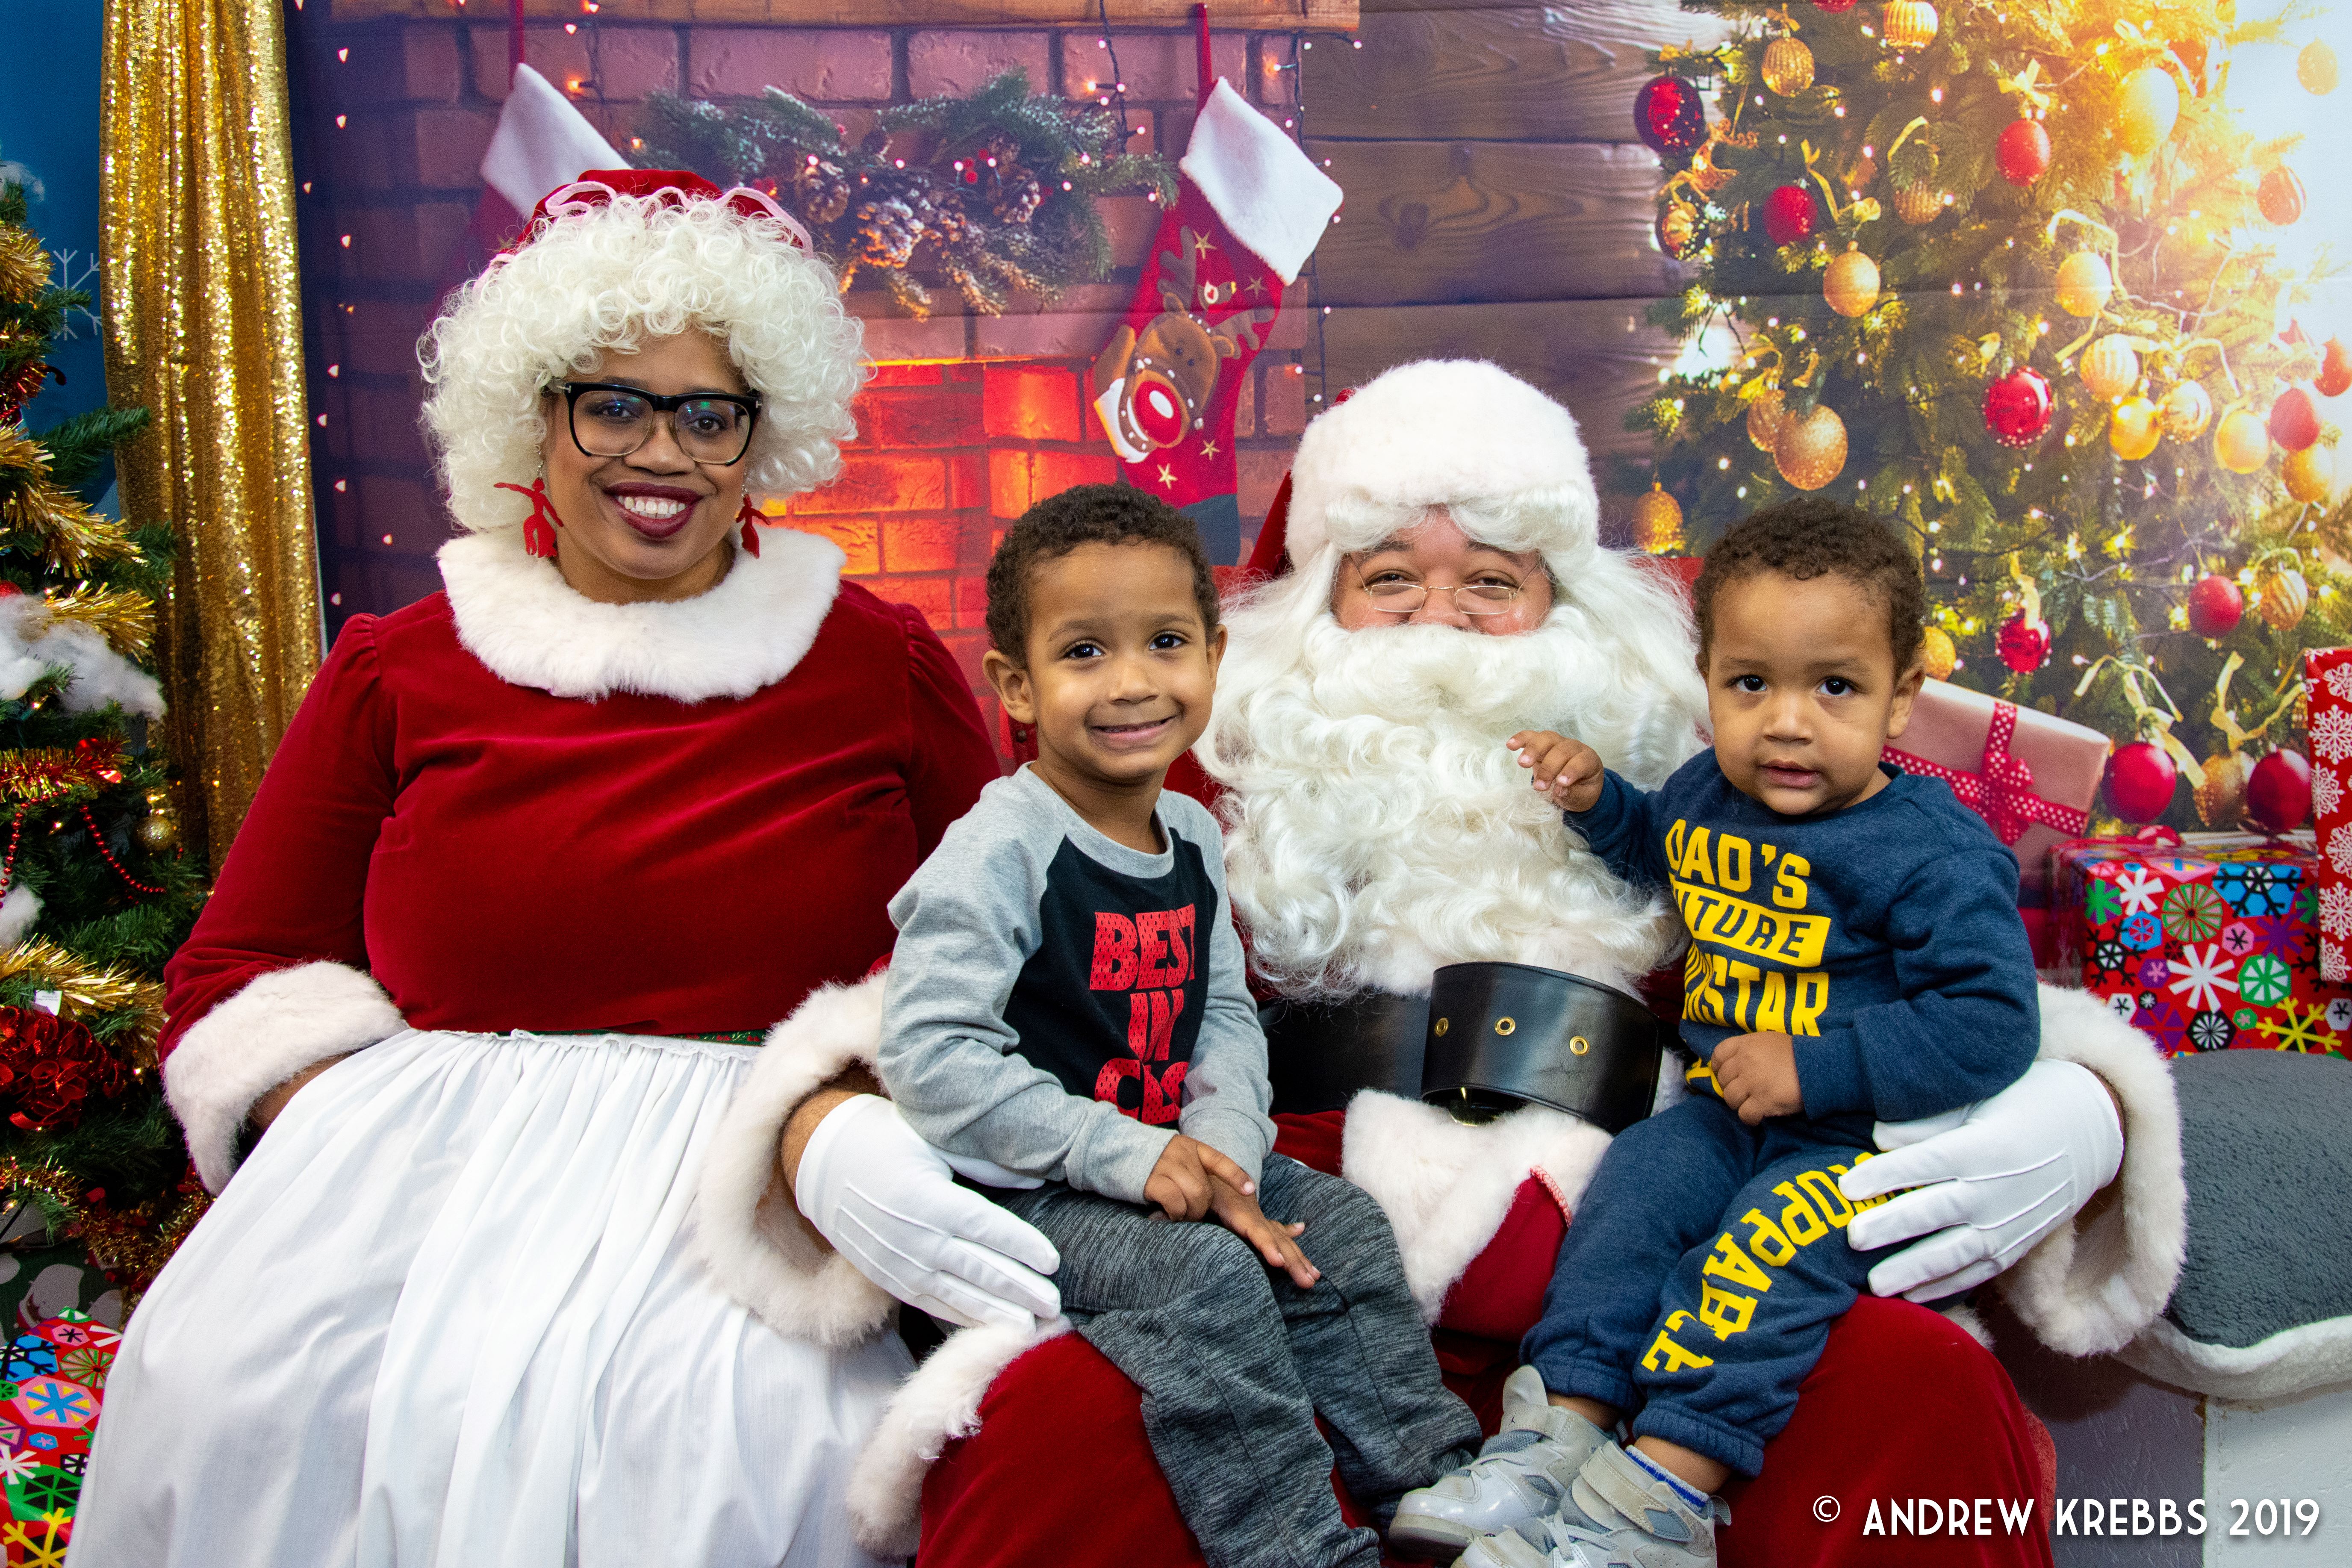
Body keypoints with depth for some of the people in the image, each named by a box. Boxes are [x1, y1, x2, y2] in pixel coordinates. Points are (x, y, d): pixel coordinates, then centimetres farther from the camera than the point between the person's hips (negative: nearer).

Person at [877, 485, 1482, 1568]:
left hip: (1171, 1163, 8)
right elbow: (929, 1055, -25)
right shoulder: (1001, 851, -19)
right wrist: (1124, 1154, -27)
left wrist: (1221, 1151, -13)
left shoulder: (1193, 839, 6)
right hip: (1028, 1191, -7)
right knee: (1205, 1276, -26)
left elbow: (1226, 1018, 7)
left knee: (1343, 1225, -3)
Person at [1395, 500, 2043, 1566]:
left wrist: (1815, 1068, -26)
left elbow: (1993, 1025, -23)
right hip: (1725, 1109, 7)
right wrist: (1598, 799, 10)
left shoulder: (1939, 856, -18)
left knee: (1769, 1245, -28)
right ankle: (1571, 1429, -13)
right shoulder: (1706, 793, 4)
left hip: (1872, 1135, -7)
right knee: (1636, 1181, -14)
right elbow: (1660, 850, 31)